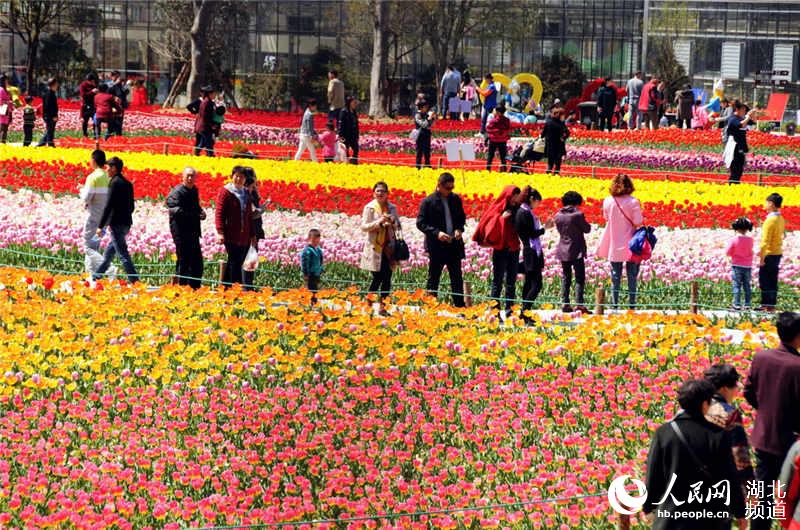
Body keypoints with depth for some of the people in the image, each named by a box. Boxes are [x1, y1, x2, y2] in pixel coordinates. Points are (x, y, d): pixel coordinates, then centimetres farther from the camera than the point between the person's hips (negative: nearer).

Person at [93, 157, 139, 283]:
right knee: (109, 250, 20)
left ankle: (134, 281, -12)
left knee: (122, 254, -7)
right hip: (126, 223, 9)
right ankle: (97, 276, 31)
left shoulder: (114, 183, -13)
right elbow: (131, 206, 17)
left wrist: (100, 226, -14)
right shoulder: (128, 183, 12)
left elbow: (108, 206, -17)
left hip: (116, 224, -9)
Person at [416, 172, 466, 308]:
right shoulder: (428, 202, -7)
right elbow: (420, 223, -8)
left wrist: (459, 229, -4)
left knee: (457, 278, 8)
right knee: (433, 279, 3)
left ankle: (460, 306, 13)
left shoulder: (456, 199, 6)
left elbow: (462, 218, 17)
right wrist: (436, 233, -21)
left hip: (454, 245, 4)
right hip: (436, 246, -4)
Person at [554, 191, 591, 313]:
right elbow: (587, 229, -5)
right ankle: (579, 303, -11)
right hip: (576, 251, -5)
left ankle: (565, 303, 9)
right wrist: (585, 223, 12)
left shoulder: (558, 215, 2)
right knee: (580, 278, -1)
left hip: (563, 251, 5)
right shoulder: (578, 214, -14)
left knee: (565, 278, 12)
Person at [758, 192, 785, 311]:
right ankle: (772, 304, 15)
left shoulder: (770, 220, -19)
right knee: (773, 281, 12)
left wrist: (761, 258, -19)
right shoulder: (781, 219, 8)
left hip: (769, 255, -8)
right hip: (778, 253, 8)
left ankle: (766, 305, 0)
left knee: (764, 281, -1)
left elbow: (765, 241, -22)